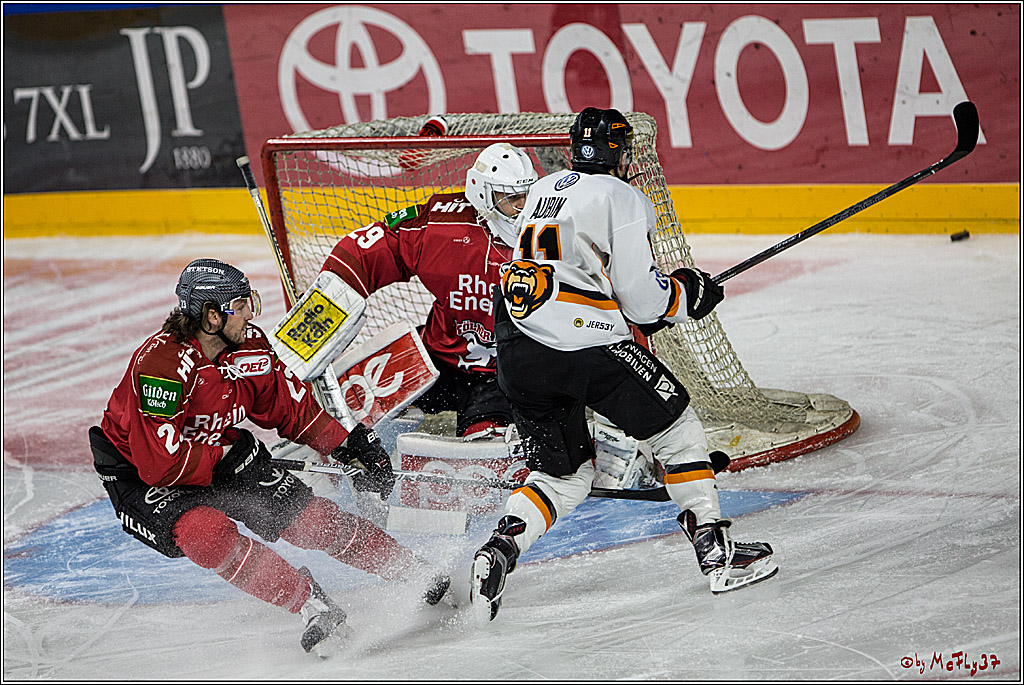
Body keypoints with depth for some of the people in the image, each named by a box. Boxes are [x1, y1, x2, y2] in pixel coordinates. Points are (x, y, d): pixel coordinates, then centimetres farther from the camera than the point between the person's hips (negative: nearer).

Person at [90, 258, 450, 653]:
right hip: (138, 473, -6)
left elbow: (290, 406, 5)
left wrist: (347, 446, -2)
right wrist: (225, 459, -22)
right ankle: (312, 604, -28)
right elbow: (161, 464, -33)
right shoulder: (160, 365, -34)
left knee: (307, 515, -4)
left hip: (221, 454, 6)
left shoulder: (249, 345, -11)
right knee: (205, 529, -34)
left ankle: (419, 573, 9)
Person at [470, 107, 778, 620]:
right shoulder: (623, 199, -3)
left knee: (565, 473, 17)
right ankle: (716, 553, 12)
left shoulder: (543, 190, 21)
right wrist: (689, 293, 11)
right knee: (675, 427, 12)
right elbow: (641, 298, -9)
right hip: (585, 345, -7)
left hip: (517, 353, 7)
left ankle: (498, 550, -5)